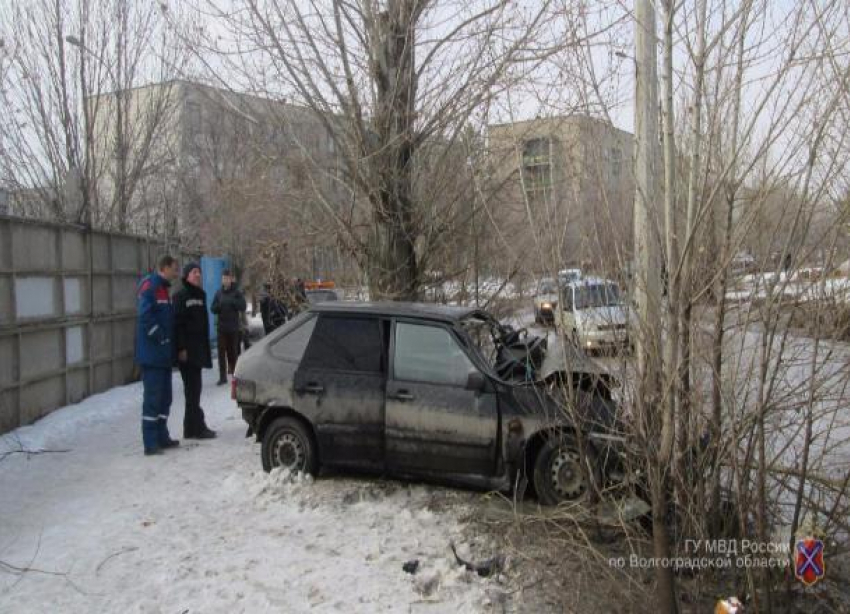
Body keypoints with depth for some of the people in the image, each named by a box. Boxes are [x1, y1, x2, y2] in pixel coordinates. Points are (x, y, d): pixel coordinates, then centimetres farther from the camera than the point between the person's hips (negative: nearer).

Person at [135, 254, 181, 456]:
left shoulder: (162, 288, 18)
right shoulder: (149, 286, -12)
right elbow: (145, 317, -22)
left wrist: (170, 345, 14)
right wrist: (162, 339, -17)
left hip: (163, 355, 10)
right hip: (152, 354, -10)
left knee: (164, 397, 13)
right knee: (153, 398, -7)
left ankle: (161, 437, 22)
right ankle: (150, 443, -4)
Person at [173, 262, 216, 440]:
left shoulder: (200, 295, 16)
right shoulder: (181, 296, -8)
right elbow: (178, 324, -14)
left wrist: (205, 348, 18)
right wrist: (181, 348, -20)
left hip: (198, 349, 8)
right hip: (187, 350, -8)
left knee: (194, 387, 11)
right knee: (192, 387, -7)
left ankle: (193, 426, 17)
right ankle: (195, 427, -3)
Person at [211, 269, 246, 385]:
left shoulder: (236, 292, 1)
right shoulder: (219, 293, 8)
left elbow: (243, 306, -8)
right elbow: (213, 309, 7)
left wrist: (232, 301, -20)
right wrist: (219, 304, -14)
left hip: (234, 327, -2)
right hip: (221, 327, 2)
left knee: (233, 351, 5)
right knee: (221, 352, -4)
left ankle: (234, 372, 19)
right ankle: (223, 376, -3)